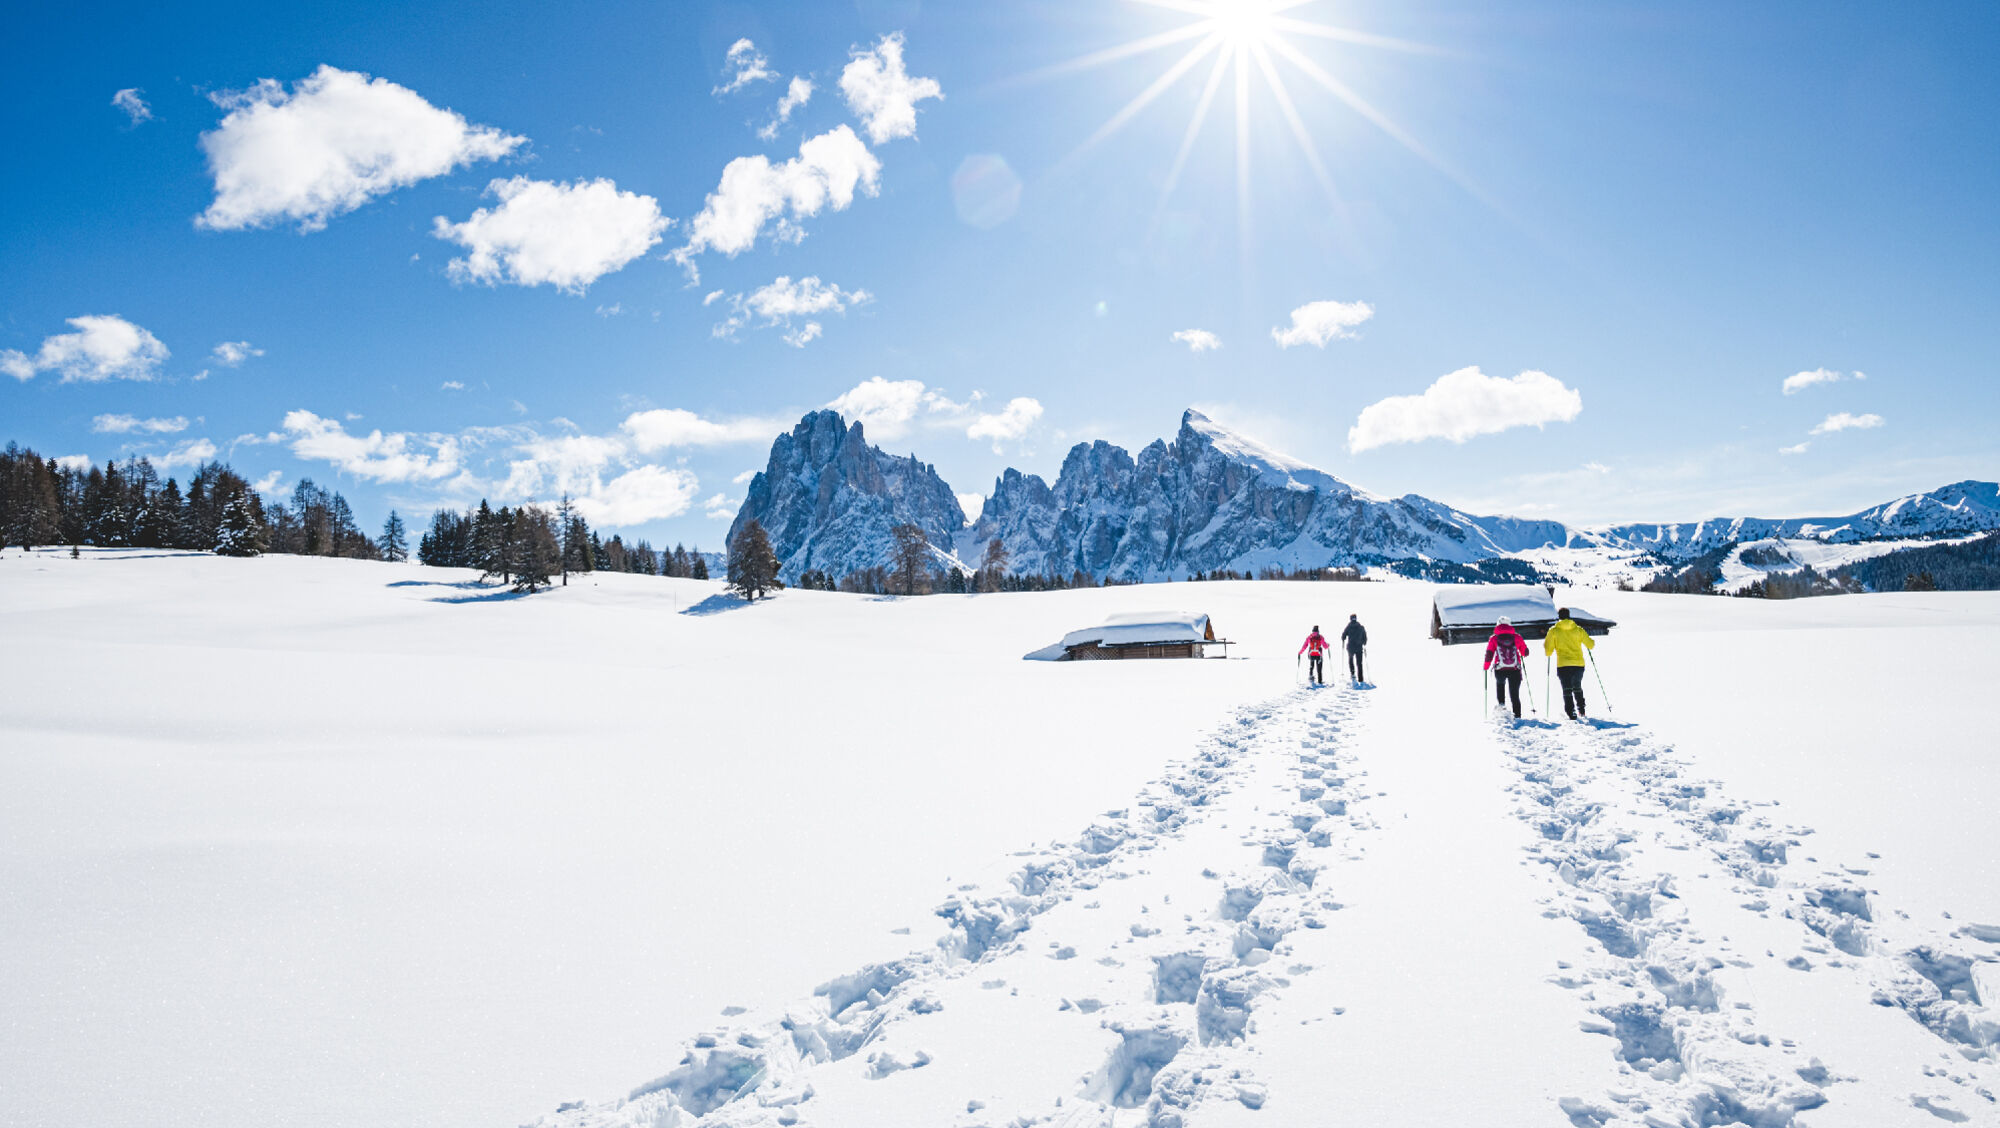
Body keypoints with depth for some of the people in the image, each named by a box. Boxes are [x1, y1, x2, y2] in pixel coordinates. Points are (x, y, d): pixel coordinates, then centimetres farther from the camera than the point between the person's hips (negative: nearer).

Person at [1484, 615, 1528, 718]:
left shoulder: (1494, 638, 1)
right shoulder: (1516, 637, 4)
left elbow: (1489, 654, -3)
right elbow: (1525, 652, 11)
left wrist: (1486, 667, 11)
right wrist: (1522, 655, 34)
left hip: (1500, 670, 0)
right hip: (1515, 670, 0)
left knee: (1500, 684, 31)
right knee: (1515, 694, 8)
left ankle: (1501, 704, 16)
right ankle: (1517, 716, 4)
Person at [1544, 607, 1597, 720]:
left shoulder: (1553, 631, -1)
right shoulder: (1578, 629, 5)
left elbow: (1548, 651, -2)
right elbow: (1591, 645, 12)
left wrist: (1544, 644, 19)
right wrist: (1592, 641, 34)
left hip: (1563, 665, -3)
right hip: (1579, 664, 3)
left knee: (1567, 691, 1)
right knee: (1577, 688, 24)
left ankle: (1572, 715, -8)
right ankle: (1581, 712, 23)